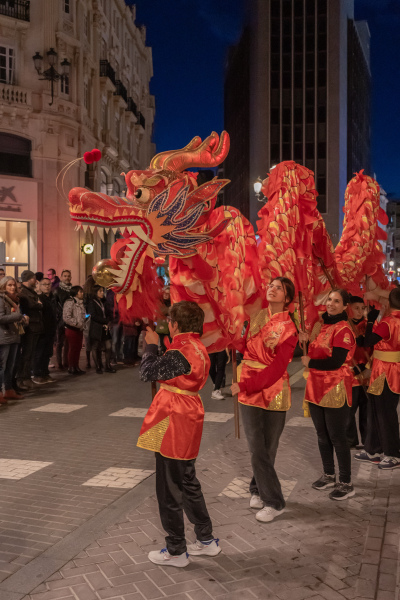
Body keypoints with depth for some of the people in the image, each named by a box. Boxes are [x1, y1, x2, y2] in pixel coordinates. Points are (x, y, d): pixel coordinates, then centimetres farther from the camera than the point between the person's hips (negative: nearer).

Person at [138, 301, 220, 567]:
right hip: (188, 422, 10)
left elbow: (147, 372, -20)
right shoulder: (198, 348, 8)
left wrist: (152, 345, -6)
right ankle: (207, 540, 33)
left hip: (173, 425, -10)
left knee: (169, 490, 5)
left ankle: (176, 551, 19)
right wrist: (156, 345, 10)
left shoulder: (181, 353, -23)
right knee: (188, 483, 22)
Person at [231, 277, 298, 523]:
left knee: (268, 448, 5)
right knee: (257, 449, 3)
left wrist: (245, 385, -20)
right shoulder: (256, 317, 6)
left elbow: (276, 368, -16)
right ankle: (273, 501, 18)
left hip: (273, 390, -3)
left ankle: (258, 489, 25)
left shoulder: (288, 328, -8)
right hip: (249, 390, 3)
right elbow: (244, 346, 14)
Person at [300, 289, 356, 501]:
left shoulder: (343, 330, -14)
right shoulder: (323, 326, 12)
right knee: (322, 435, 16)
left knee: (337, 437, -1)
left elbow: (336, 362, -21)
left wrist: (310, 363, -10)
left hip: (335, 389, -8)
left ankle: (346, 483, 12)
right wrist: (305, 341, 0)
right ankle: (329, 475, 32)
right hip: (316, 387, 8)